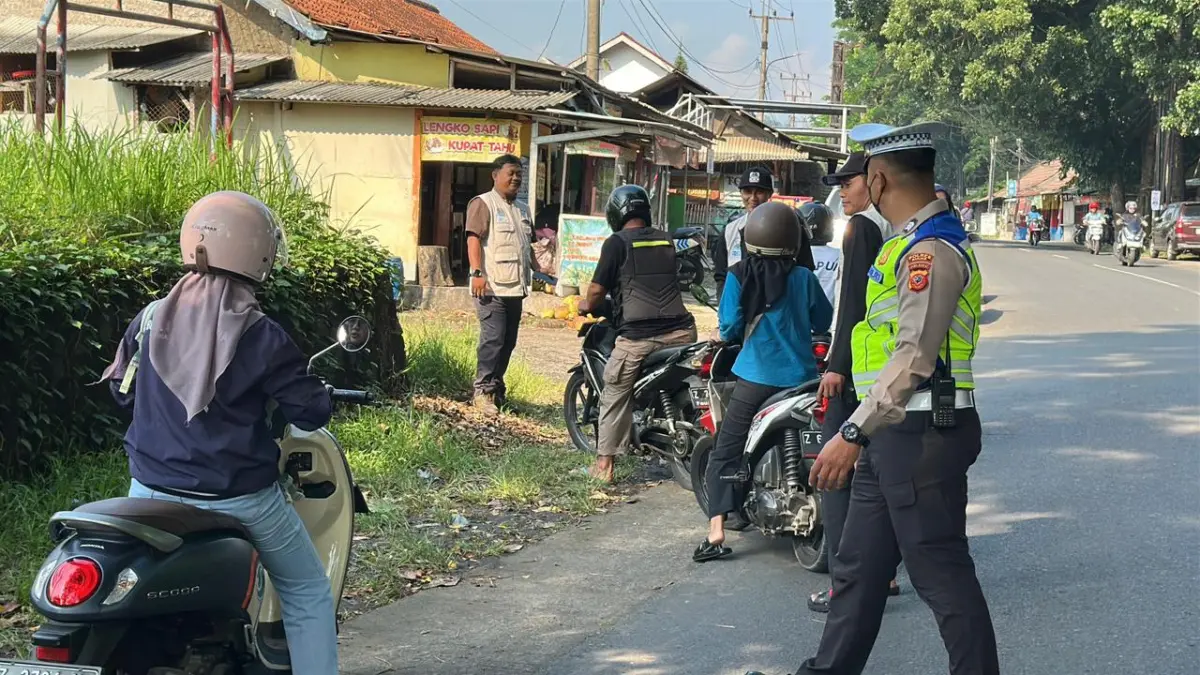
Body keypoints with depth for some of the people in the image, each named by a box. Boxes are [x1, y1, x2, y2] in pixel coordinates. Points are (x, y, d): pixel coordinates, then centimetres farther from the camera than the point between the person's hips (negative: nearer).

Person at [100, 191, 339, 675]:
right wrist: (318, 394, 15)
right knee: (307, 592, 15)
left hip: (152, 488, 4)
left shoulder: (149, 320, -3)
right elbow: (311, 413, -7)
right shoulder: (262, 337, -15)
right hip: (237, 496, -3)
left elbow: (122, 390, 11)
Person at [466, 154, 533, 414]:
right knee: (493, 339, -13)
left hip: (515, 286, 8)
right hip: (492, 286, -8)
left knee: (508, 341, 8)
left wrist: (535, 269, 20)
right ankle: (483, 390, -9)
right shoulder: (483, 204, -3)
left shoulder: (522, 209, 22)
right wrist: (477, 273, -21)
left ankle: (496, 388, 17)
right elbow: (473, 239, -12)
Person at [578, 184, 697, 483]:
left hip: (638, 335, -4)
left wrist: (587, 305, 22)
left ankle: (604, 464, 6)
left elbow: (598, 289, -1)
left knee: (615, 394, 7)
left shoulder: (617, 243, 0)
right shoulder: (666, 240, 16)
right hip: (680, 330, 5)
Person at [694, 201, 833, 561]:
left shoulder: (739, 276, -7)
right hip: (800, 379, 2)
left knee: (725, 454, 3)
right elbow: (824, 321, 8)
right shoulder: (803, 277, -3)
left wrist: (730, 333, 14)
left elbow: (729, 327, -9)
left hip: (756, 379, -1)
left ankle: (716, 532, -9)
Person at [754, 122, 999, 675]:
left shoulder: (930, 250, -18)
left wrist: (853, 434, -27)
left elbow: (915, 358, -25)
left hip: (922, 436, -10)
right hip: (892, 436, 11)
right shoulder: (915, 242, 15)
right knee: (859, 565, 17)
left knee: (941, 574, -5)